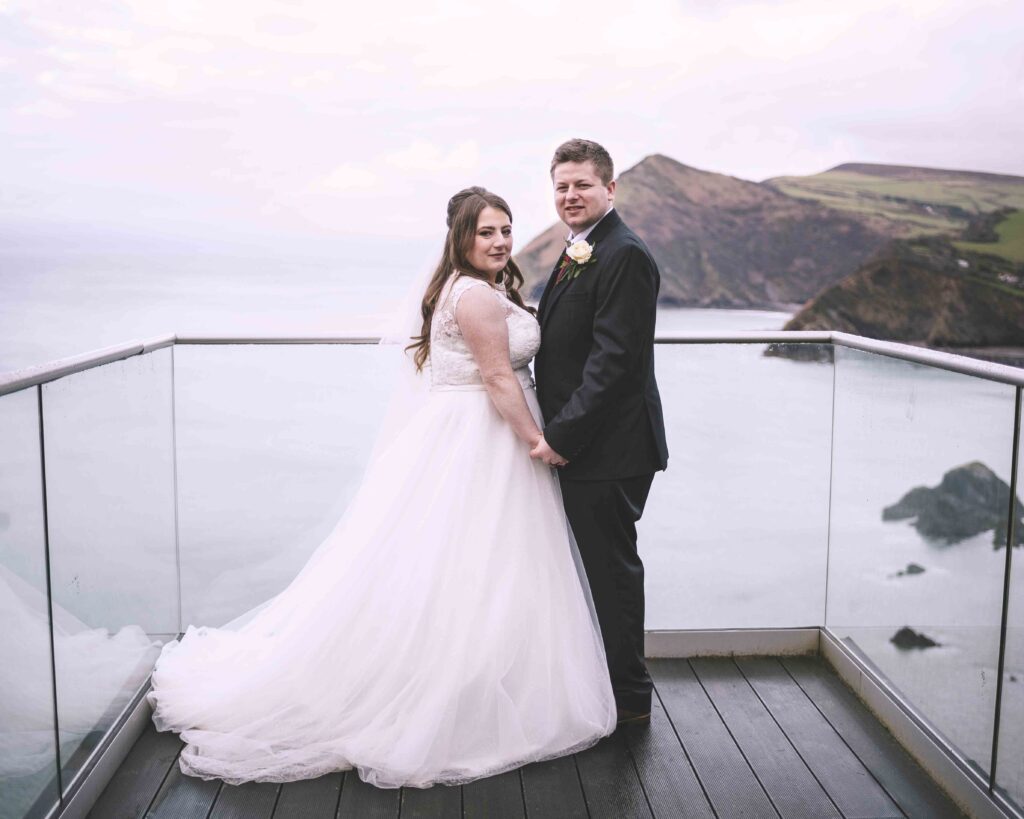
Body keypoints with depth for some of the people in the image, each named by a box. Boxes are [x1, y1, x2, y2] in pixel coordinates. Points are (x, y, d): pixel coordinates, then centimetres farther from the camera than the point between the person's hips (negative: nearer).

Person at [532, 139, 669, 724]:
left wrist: (563, 436, -20)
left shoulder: (625, 255, -16)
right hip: (577, 446, 10)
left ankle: (629, 698, 18)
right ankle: (611, 684, 34)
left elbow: (614, 358, -23)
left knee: (612, 569, 2)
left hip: (609, 449, -10)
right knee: (600, 565, 18)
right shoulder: (579, 254, 16)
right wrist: (555, 433, 10)